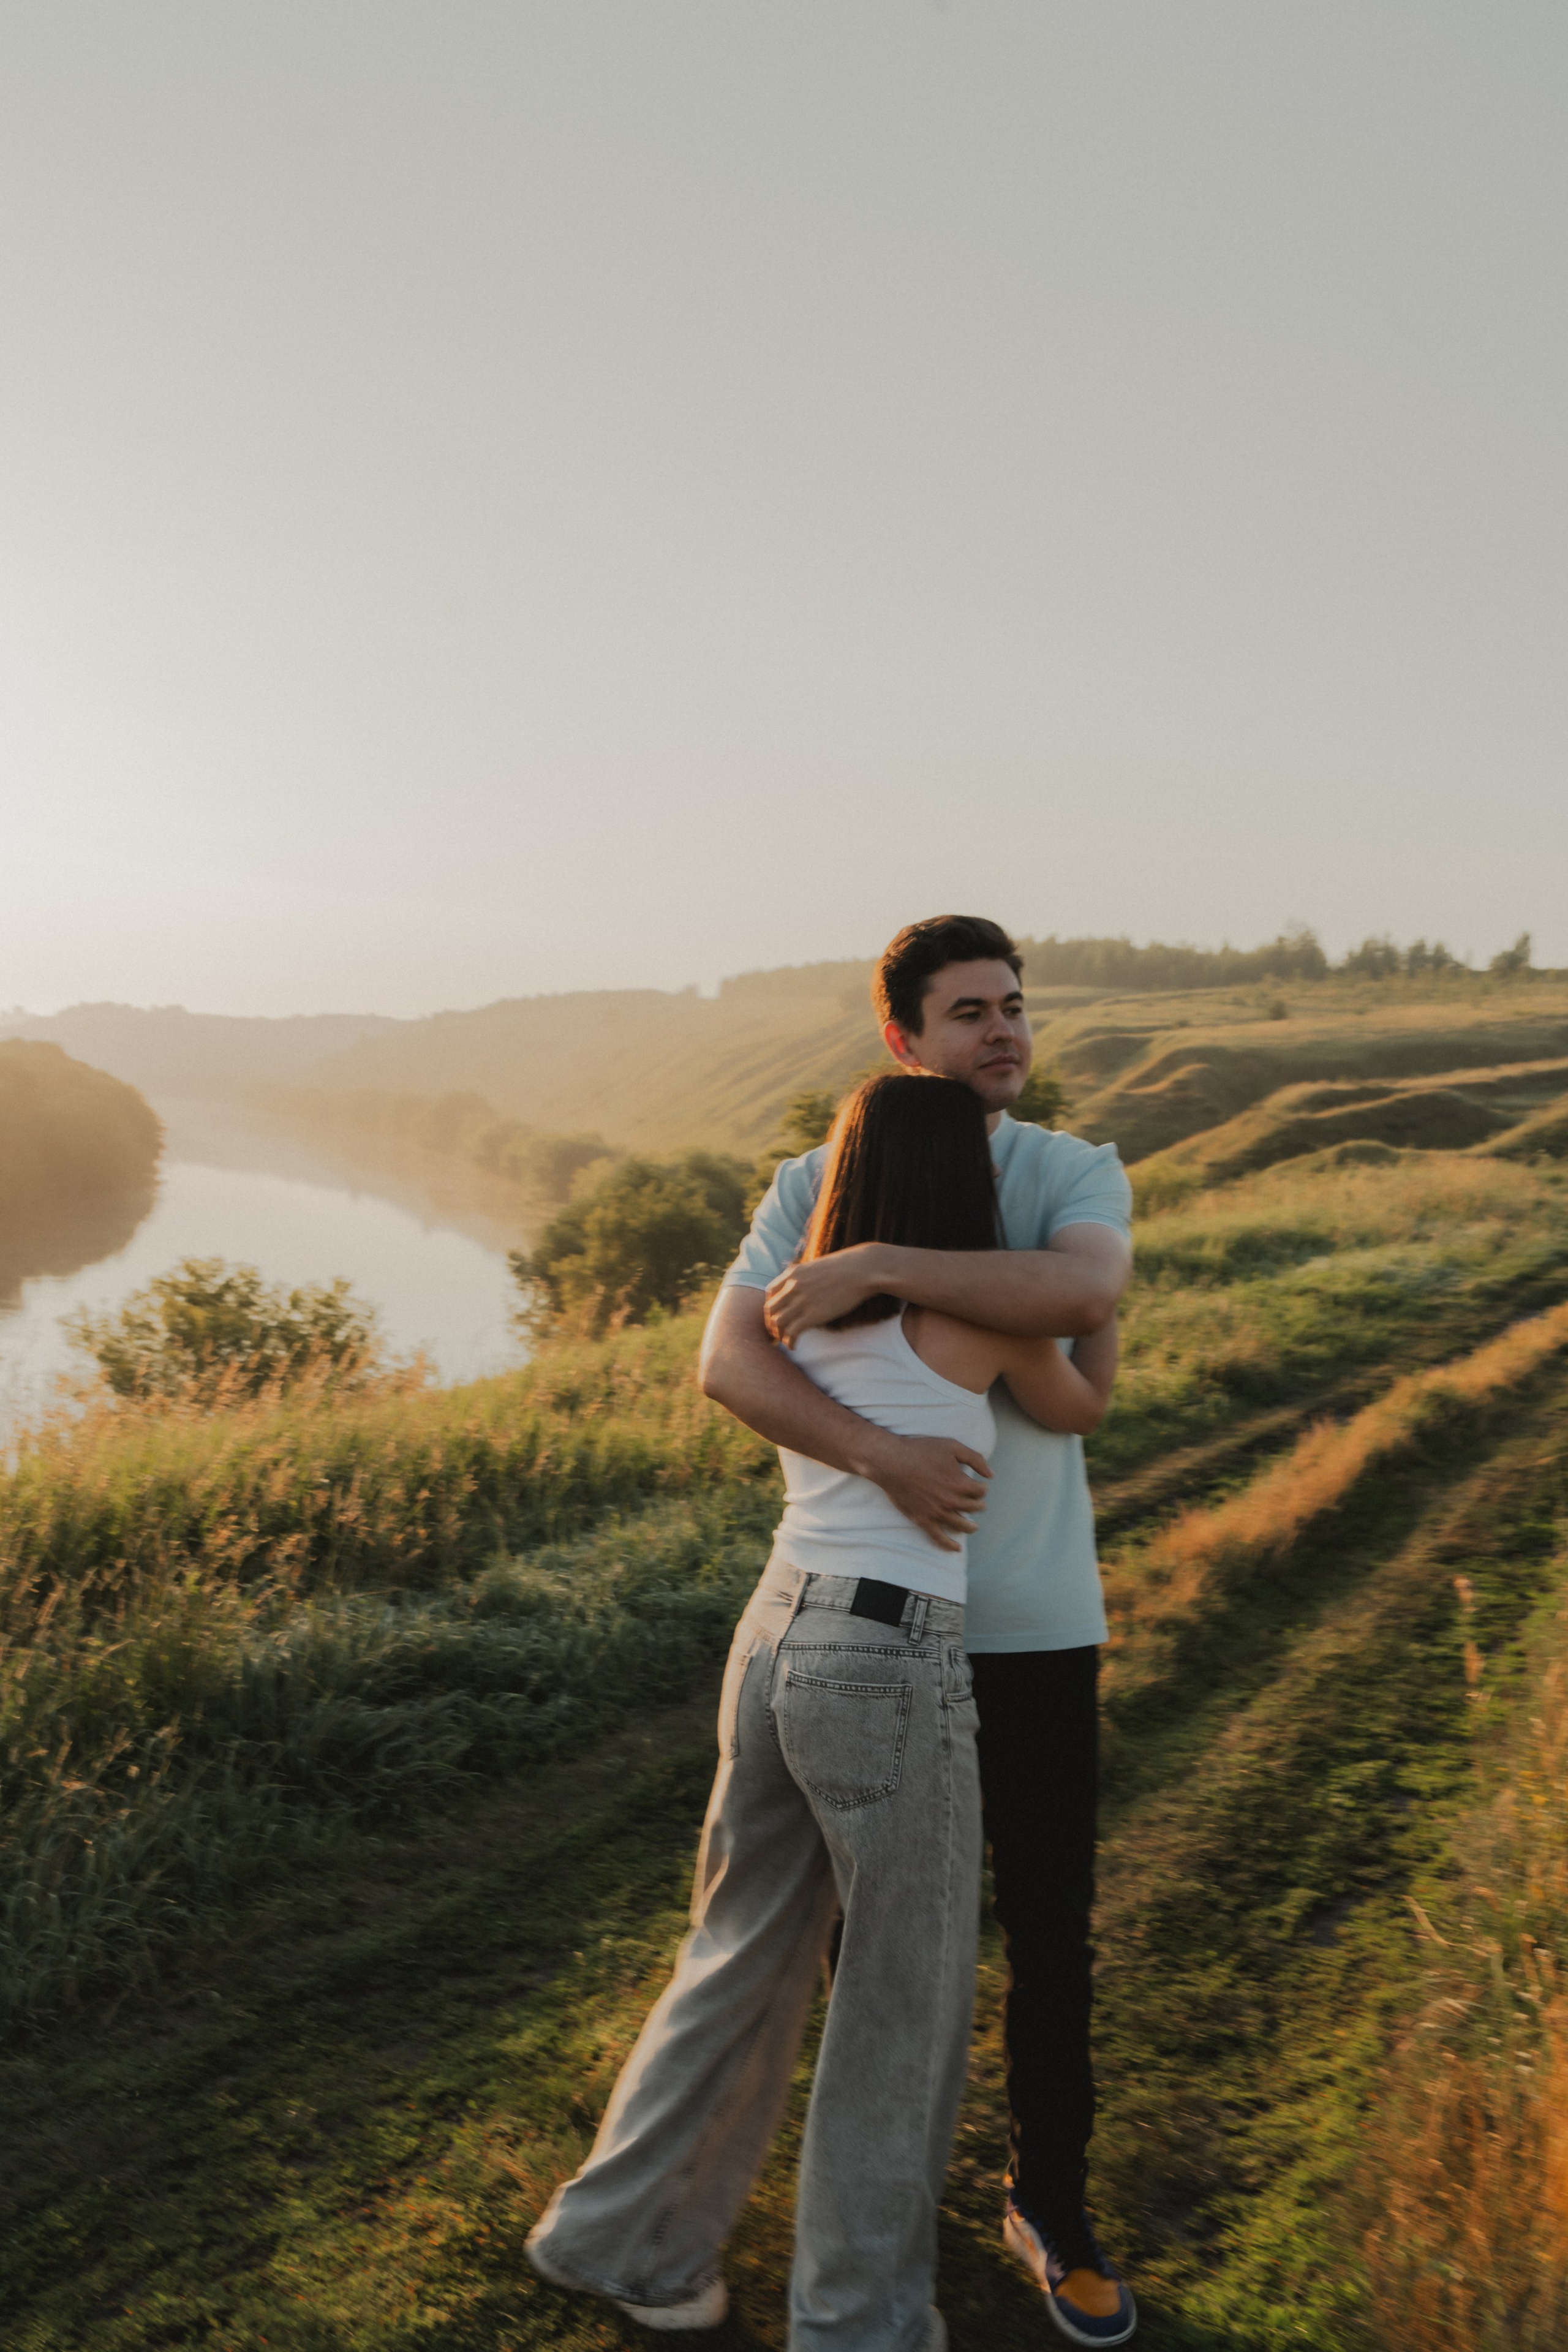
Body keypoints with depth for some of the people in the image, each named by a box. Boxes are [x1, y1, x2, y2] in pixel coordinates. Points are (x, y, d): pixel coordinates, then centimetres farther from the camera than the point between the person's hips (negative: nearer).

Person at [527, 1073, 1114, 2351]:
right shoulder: (985, 1317, -7)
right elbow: (1082, 1406, 13)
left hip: (774, 1641, 7)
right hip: (893, 1668, -6)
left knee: (744, 1958, 23)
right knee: (906, 1999, 13)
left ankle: (630, 2238, 37)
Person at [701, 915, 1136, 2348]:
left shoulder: (1082, 1176, -4)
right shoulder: (816, 1188, -4)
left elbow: (1085, 1289, -30)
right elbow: (730, 1366, -19)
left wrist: (872, 1271, -33)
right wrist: (881, 1456, -35)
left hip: (1038, 1623, 0)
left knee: (1051, 1929, 11)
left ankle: (1053, 2210, 35)